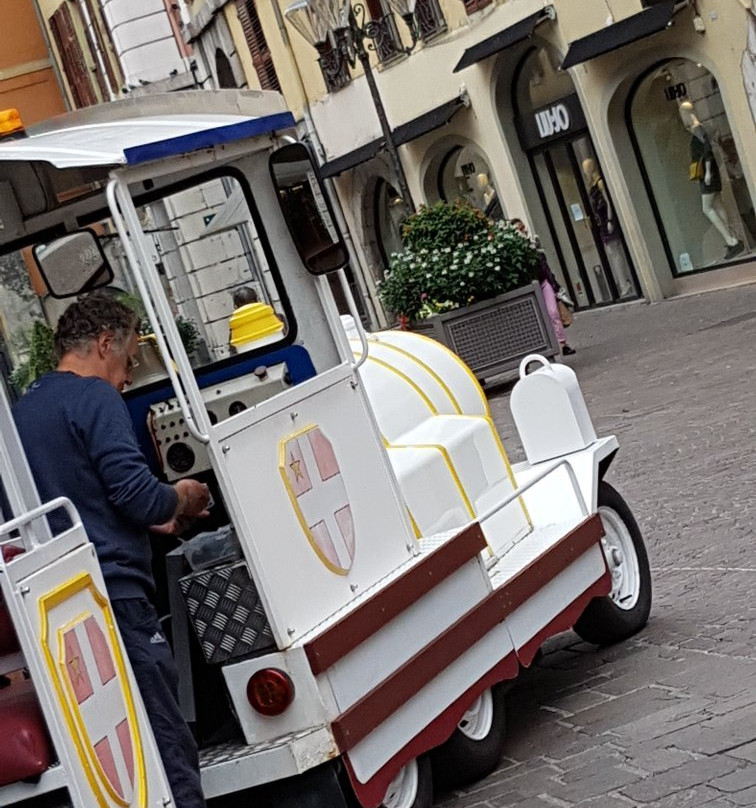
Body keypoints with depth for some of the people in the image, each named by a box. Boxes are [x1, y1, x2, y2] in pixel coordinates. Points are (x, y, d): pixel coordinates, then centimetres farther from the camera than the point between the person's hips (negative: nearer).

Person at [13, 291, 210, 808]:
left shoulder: (23, 410, 20)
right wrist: (182, 499, 5)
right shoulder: (94, 397, -7)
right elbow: (134, 490, -15)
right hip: (113, 589, -9)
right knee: (171, 751, -7)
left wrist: (153, 520, 29)